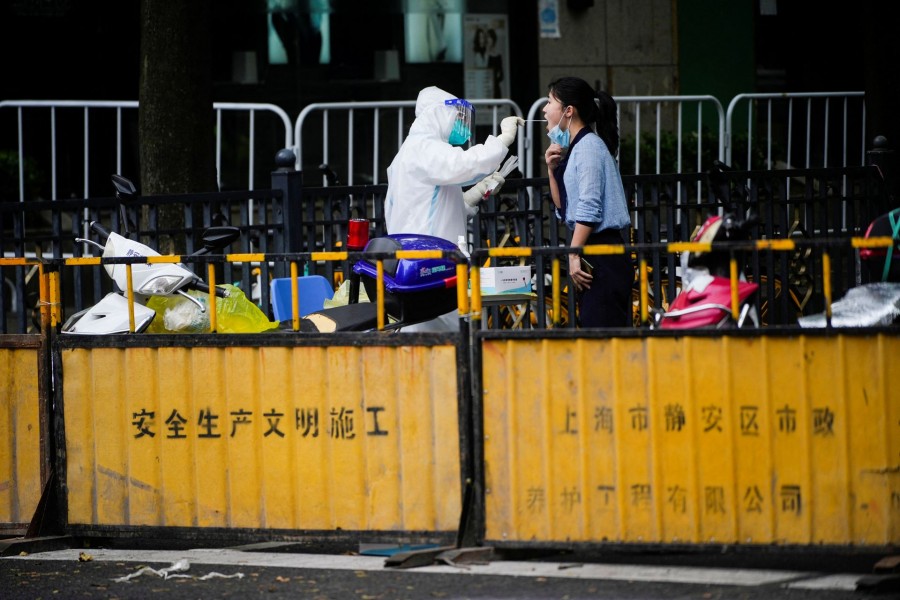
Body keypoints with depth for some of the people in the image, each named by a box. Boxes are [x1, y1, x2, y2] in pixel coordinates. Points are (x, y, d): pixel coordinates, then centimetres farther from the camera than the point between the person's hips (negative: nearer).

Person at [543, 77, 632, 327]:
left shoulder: (589, 146, -10)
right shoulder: (573, 148, 17)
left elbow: (589, 208, -17)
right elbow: (563, 208, 23)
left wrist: (574, 254, -18)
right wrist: (553, 169, 11)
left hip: (602, 253, -10)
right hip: (590, 255, 10)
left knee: (601, 330, -12)